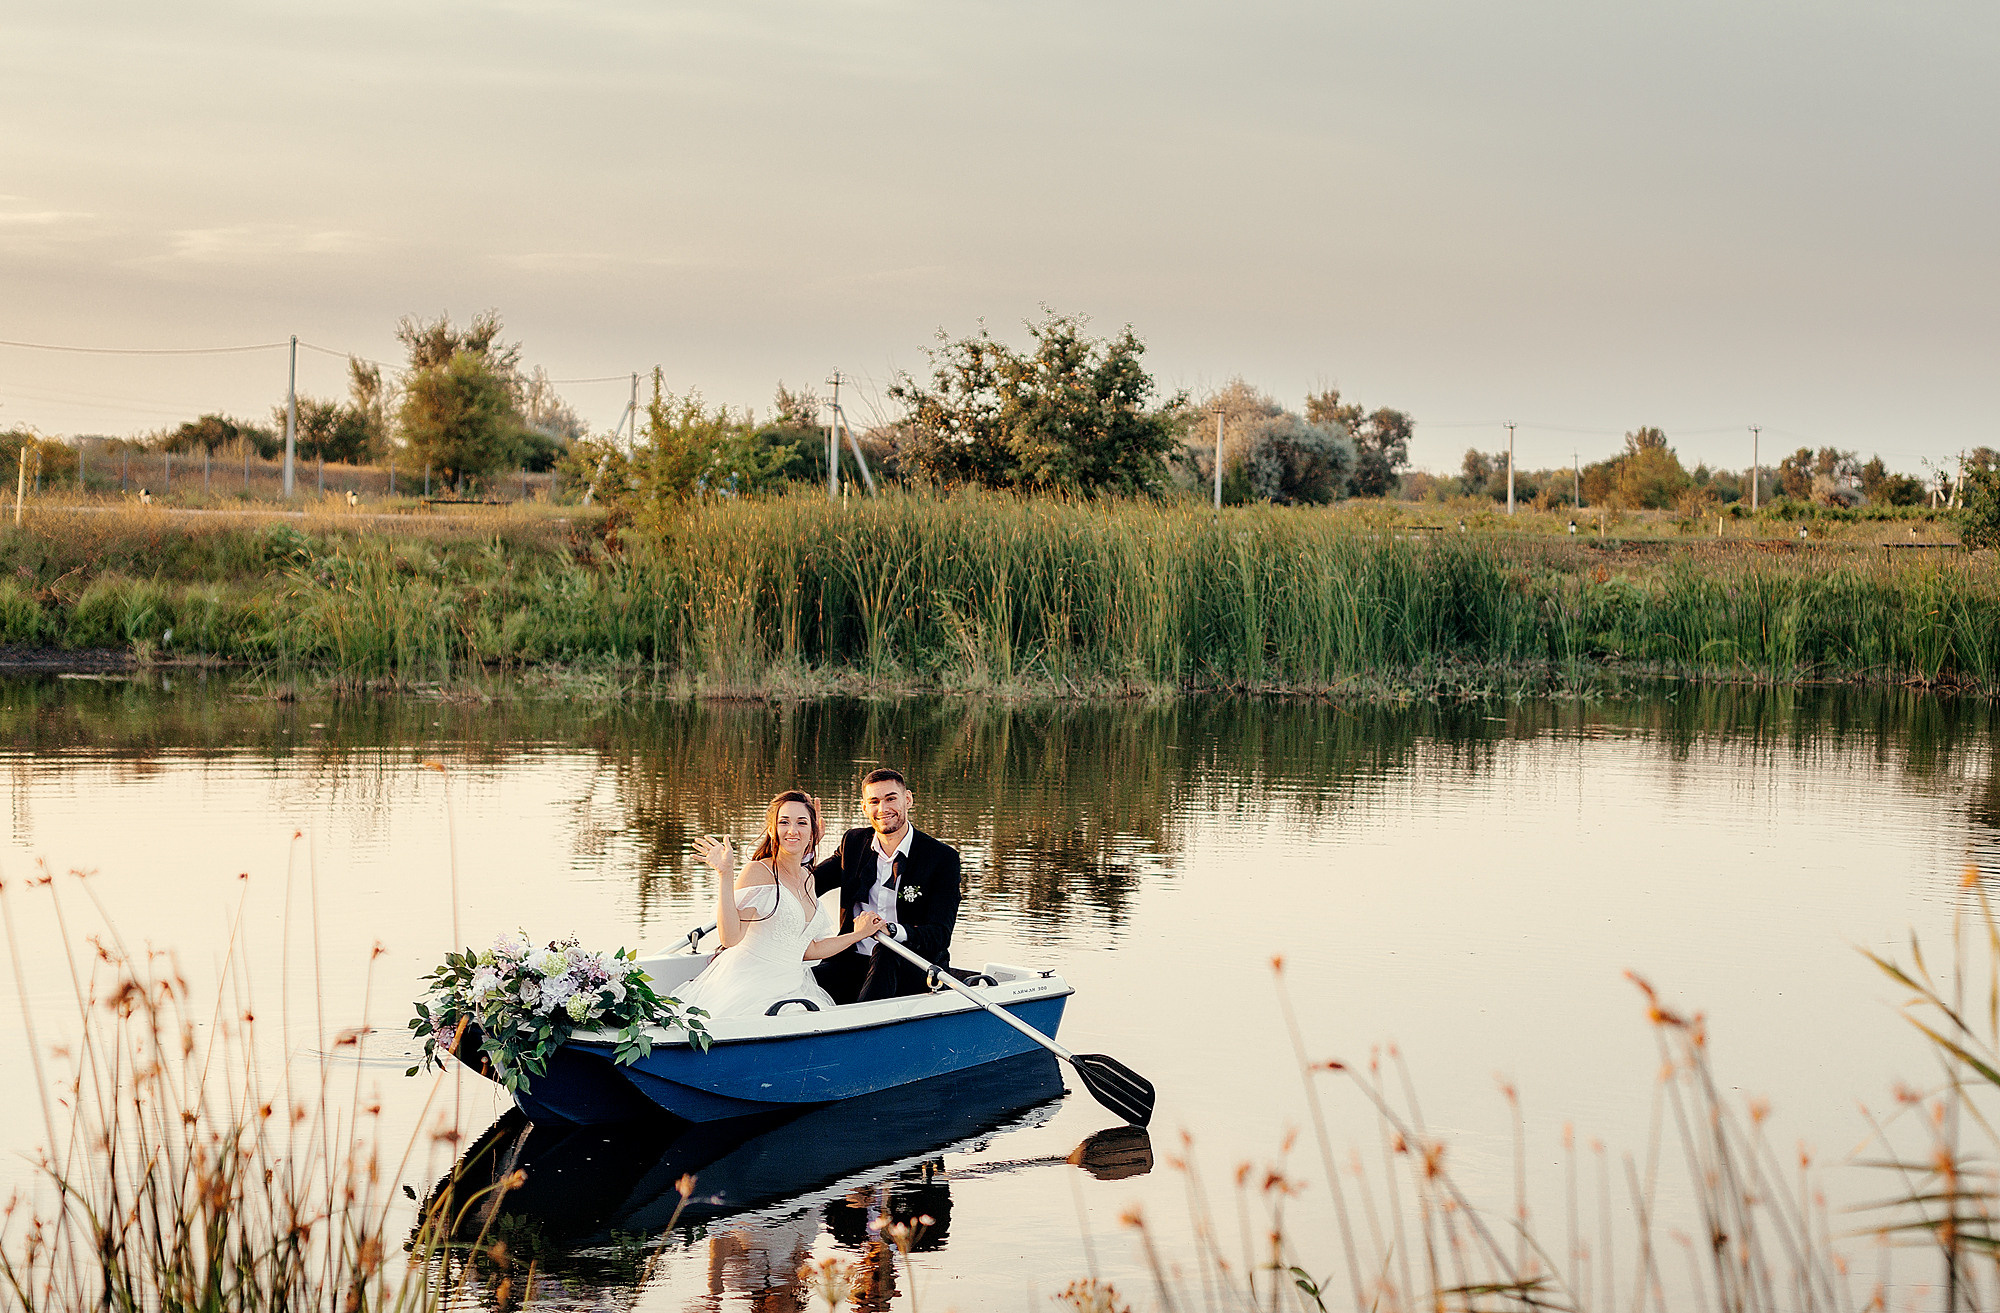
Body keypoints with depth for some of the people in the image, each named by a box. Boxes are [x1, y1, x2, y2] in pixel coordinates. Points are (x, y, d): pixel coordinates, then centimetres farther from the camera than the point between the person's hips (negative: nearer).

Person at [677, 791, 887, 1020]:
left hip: (790, 988, 7)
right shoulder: (759, 872, -7)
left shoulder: (807, 879, 16)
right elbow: (730, 938, -18)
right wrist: (725, 875, -24)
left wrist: (857, 934, 23)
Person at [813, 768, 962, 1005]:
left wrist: (890, 929, -33)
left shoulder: (942, 857, -4)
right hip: (853, 963, 4)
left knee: (885, 953, -40)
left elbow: (940, 934, -14)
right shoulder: (853, 843, 12)